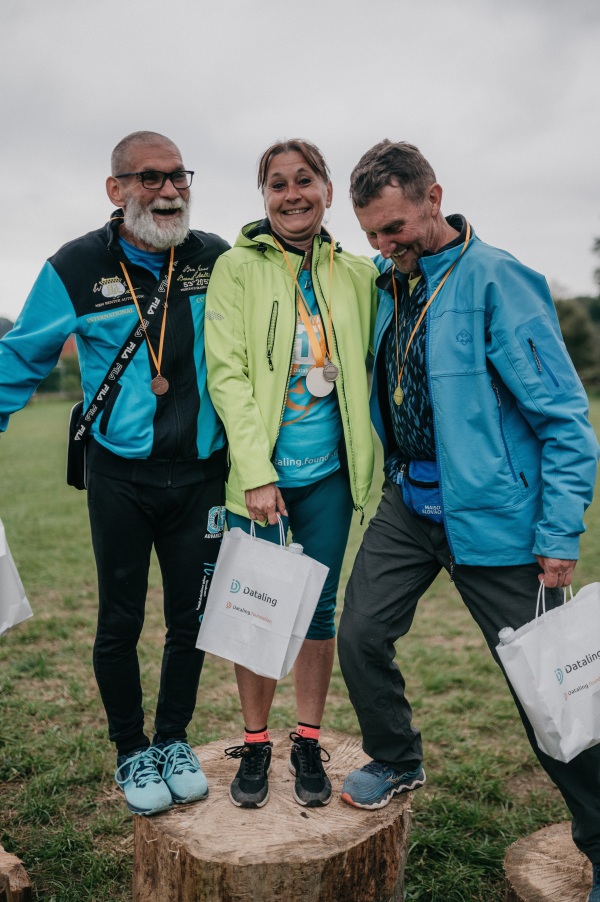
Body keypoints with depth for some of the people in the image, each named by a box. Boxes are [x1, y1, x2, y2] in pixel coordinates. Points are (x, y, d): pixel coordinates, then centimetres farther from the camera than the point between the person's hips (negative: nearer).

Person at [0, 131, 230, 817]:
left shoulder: (217, 260, -2)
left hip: (200, 473, 2)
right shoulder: (77, 269, -6)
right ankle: (131, 752, 33)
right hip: (121, 476, -1)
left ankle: (173, 740, 35)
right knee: (120, 623, 10)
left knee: (191, 619, 12)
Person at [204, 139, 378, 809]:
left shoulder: (357, 274, 8)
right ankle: (254, 745, 26)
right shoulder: (237, 267, -2)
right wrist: (257, 471, -16)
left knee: (319, 609, 10)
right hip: (260, 473, -2)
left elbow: (370, 367, 14)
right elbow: (226, 373, -9)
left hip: (330, 473, 3)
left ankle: (308, 743, 28)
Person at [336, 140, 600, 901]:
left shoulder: (495, 280, -14)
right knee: (361, 636, 2)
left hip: (492, 511, -6)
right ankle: (396, 762, 31)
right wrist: (386, 480, 13)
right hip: (408, 502, 6)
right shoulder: (388, 286, 6)